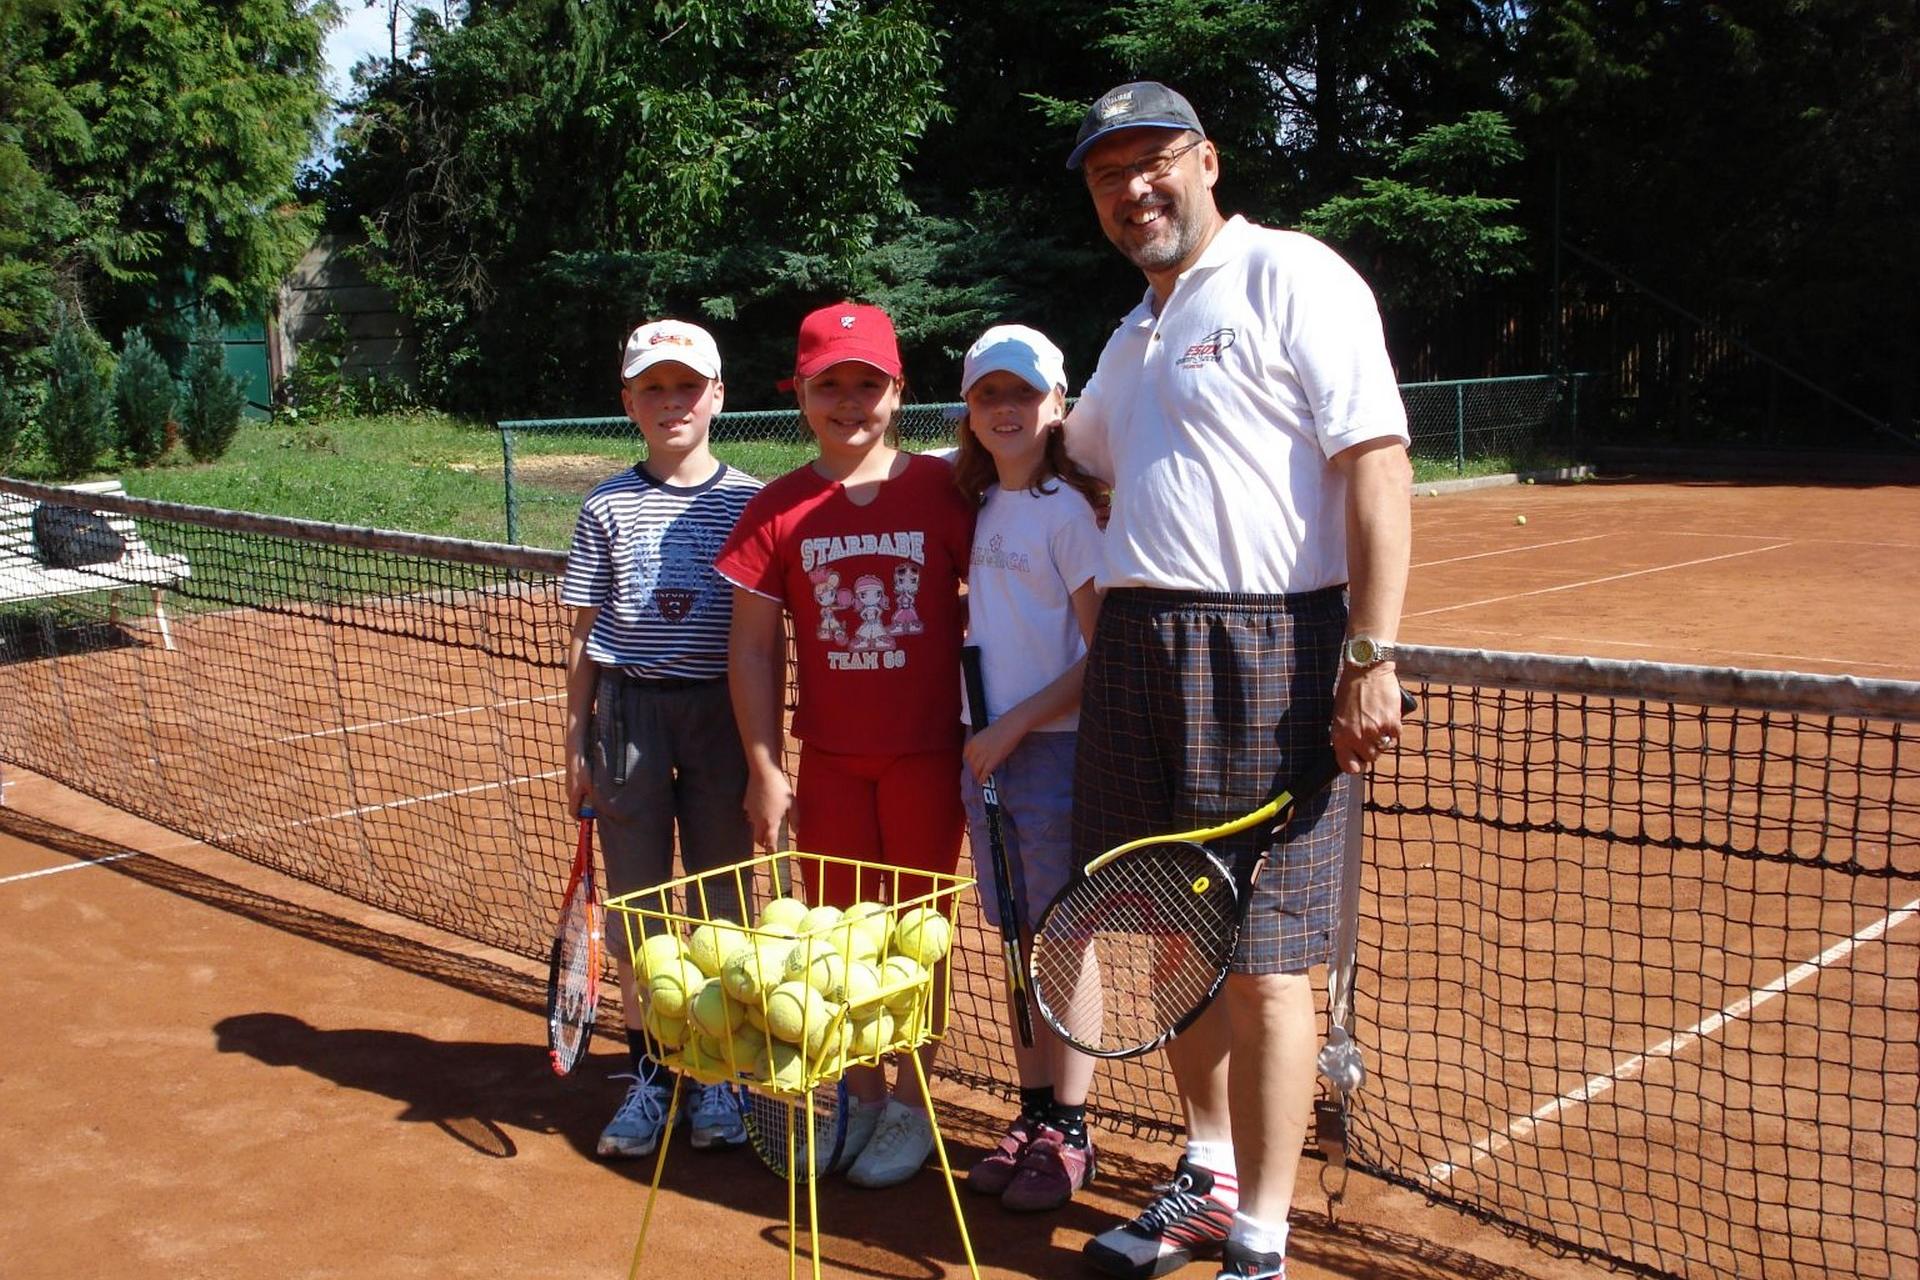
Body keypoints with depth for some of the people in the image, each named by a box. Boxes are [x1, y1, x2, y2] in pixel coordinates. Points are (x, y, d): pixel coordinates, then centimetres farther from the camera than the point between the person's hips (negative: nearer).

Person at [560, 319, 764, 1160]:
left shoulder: (748, 501, 1)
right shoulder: (607, 508, 4)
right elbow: (585, 635, 6)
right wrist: (577, 742, 3)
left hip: (720, 712, -1)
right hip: (629, 711, 1)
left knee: (721, 903, 7)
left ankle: (719, 1075, 22)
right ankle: (648, 1074, 21)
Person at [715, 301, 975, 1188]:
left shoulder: (942, 491, -5)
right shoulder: (778, 512, -1)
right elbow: (753, 649, 2)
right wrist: (764, 768, -2)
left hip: (927, 755, -2)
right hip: (828, 759, 2)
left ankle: (911, 1106, 23)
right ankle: (858, 1098, 28)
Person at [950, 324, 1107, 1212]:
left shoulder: (1067, 509, -10)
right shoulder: (983, 509, 11)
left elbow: (1105, 652, -14)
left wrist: (1016, 725, -16)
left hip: (1054, 748, -7)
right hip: (988, 752, 7)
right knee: (1021, 944, 13)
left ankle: (1068, 1133, 13)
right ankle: (1033, 1113, 24)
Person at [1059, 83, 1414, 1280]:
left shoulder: (1293, 277, -4)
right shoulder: (1131, 338, 21)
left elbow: (1377, 462, -12)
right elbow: (1074, 461, 40)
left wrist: (1371, 656, -19)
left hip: (1267, 652, -8)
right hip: (1136, 645, 8)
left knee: (1264, 959, -5)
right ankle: (1210, 1179, 30)